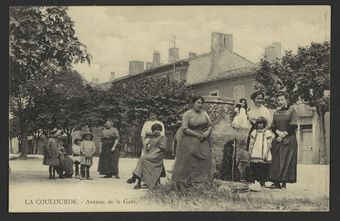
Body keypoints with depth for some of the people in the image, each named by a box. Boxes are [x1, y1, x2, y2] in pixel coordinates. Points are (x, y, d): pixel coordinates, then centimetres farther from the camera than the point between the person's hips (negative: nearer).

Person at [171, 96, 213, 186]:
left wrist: (208, 131, -7)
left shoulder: (204, 113, 11)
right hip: (189, 142, -5)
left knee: (204, 160, -3)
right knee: (188, 161, -6)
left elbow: (210, 125, 14)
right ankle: (185, 181, 0)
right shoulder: (187, 114, -5)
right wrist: (197, 134, -15)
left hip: (202, 141, 5)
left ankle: (201, 179, 3)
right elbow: (185, 129, -12)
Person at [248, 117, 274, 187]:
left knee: (263, 170, -4)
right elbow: (251, 143, 15)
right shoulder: (254, 132, 14)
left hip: (263, 156, -3)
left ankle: (263, 182, 3)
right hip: (254, 155, 3)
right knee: (254, 169, 1)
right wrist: (249, 152, 7)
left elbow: (269, 144, -2)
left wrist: (266, 153, -11)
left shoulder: (267, 132, 3)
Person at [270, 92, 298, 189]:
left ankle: (284, 183, -7)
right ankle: (276, 182, 3)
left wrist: (284, 134, -13)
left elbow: (293, 126, -7)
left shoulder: (291, 110, 1)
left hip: (289, 139, -4)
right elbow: (273, 126, 10)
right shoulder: (276, 113, 15)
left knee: (286, 160, -8)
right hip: (277, 140, 5)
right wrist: (278, 132, -10)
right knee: (276, 161, 0)